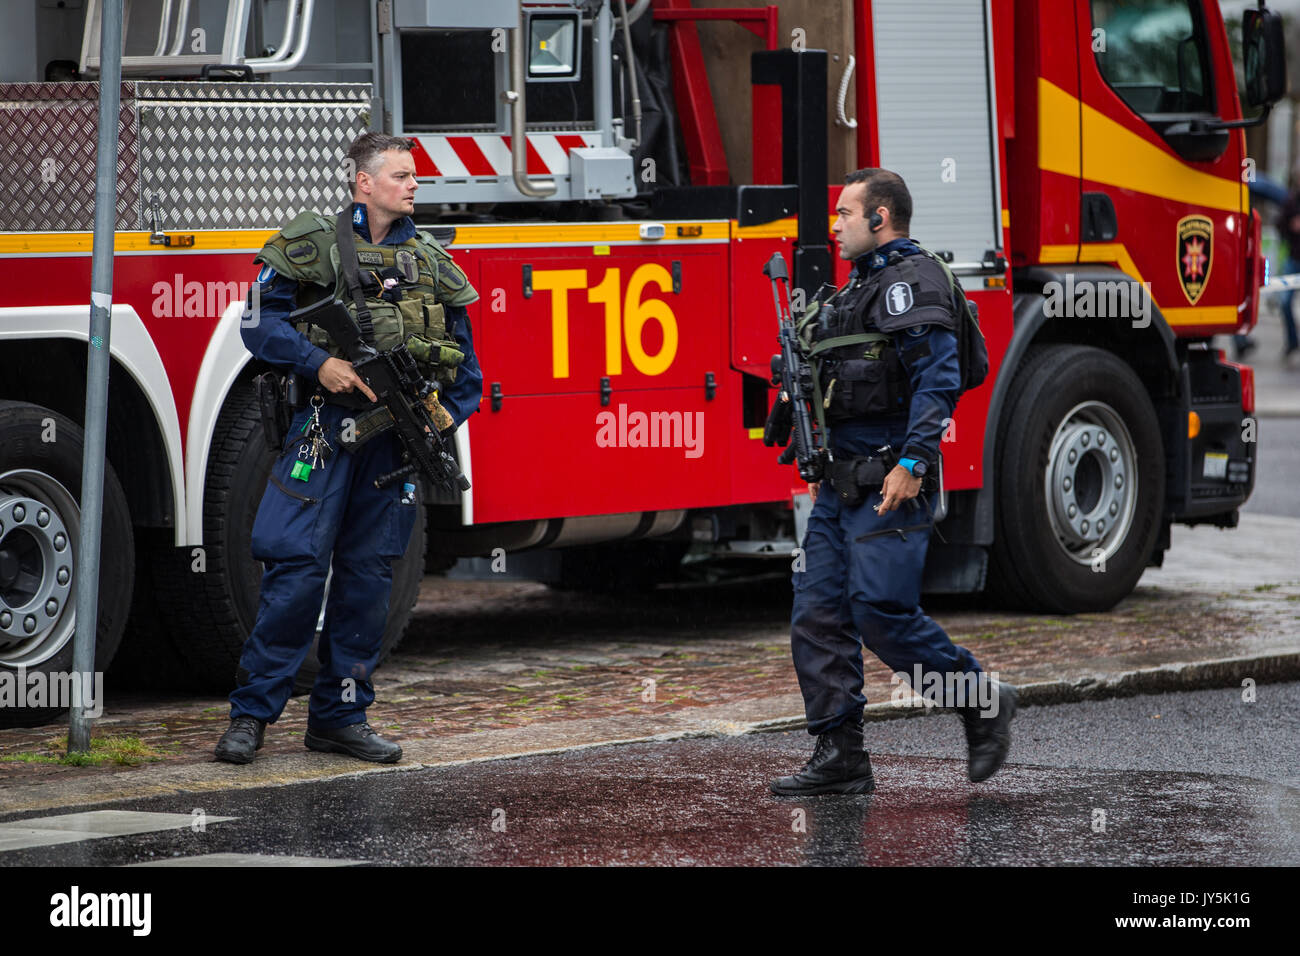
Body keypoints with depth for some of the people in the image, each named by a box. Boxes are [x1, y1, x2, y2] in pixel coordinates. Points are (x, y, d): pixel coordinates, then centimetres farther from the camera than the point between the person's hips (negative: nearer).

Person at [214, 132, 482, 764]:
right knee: (298, 567, -9)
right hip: (326, 422, -4)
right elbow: (263, 322, -5)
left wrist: (447, 414, 2)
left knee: (369, 572, 6)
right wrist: (319, 363, -17)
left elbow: (462, 357, 17)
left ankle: (340, 717, 13)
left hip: (396, 434, 5)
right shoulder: (314, 243, 0)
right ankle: (252, 712, -3)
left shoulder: (431, 260, 13)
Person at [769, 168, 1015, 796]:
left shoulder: (913, 280, -9)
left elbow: (938, 379, -20)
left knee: (882, 613, -14)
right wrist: (821, 466, 22)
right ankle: (840, 756, 4)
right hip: (842, 486, 10)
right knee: (817, 613, 2)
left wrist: (911, 463, -27)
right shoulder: (860, 286, 21)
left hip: (889, 484, -10)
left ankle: (981, 702, 4)